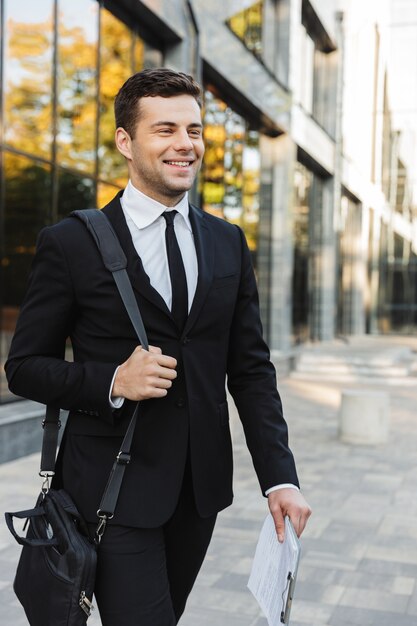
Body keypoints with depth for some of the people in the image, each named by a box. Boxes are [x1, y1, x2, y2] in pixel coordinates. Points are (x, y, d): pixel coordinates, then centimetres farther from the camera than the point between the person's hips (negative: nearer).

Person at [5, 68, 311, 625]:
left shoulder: (229, 244, 6)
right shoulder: (70, 243, -6)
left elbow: (251, 369, 6)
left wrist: (280, 478, -2)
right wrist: (112, 382, -20)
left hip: (201, 488, 4)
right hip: (115, 490, -4)